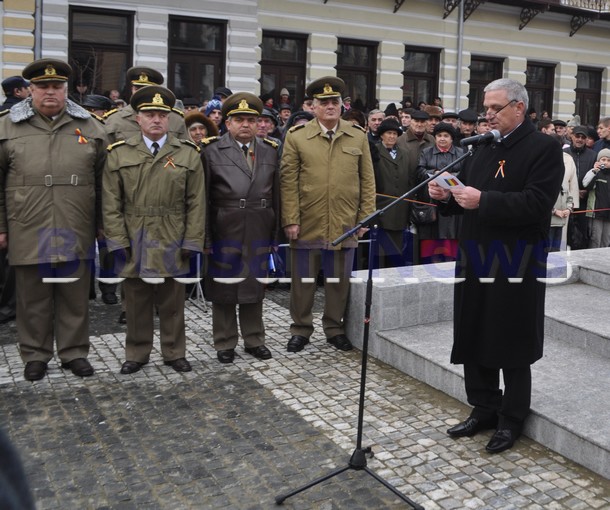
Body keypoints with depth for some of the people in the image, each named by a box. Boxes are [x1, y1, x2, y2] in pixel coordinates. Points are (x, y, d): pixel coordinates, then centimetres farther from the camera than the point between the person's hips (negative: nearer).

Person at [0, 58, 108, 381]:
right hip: (28, 233, 0)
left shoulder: (89, 127, 7)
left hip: (76, 233, 1)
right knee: (33, 298, 9)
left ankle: (74, 352, 24)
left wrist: (104, 225, 7)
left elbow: (104, 181, 10)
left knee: (75, 296, 9)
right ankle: (35, 355, 24)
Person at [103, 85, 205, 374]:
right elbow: (111, 203, 1)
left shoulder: (188, 154, 2)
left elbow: (196, 203, 0)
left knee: (172, 301, 10)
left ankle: (174, 353, 25)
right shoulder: (119, 153, 3)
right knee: (136, 302, 10)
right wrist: (118, 240, -5)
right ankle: (136, 354, 25)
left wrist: (192, 241, -5)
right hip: (133, 244, 1)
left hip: (172, 243, 0)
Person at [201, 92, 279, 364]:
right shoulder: (212, 151, -2)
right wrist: (204, 235, -8)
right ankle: (225, 343, 21)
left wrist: (275, 233, 4)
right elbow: (203, 196, -4)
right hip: (224, 232, -2)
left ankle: (254, 339, 28)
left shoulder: (270, 151, 7)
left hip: (259, 233, 3)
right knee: (223, 289, 7)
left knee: (254, 287, 13)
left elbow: (276, 195, 7)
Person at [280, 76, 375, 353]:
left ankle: (335, 328, 26)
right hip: (307, 225, -1)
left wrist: (365, 218, 2)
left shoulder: (358, 137, 6)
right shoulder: (296, 136, 0)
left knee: (338, 281, 11)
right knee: (304, 280, 8)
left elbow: (367, 181, 7)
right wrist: (290, 221, -8)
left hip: (345, 225, 2)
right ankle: (301, 329, 23)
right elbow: (288, 182, -3)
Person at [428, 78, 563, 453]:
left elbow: (537, 203, -20)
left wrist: (483, 201, -25)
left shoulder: (544, 148, -7)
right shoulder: (484, 148, 15)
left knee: (511, 345, 3)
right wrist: (447, 196, -3)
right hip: (477, 259, 7)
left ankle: (512, 419, 19)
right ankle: (484, 409, 27)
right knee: (475, 339, 12)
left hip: (517, 265, -7)